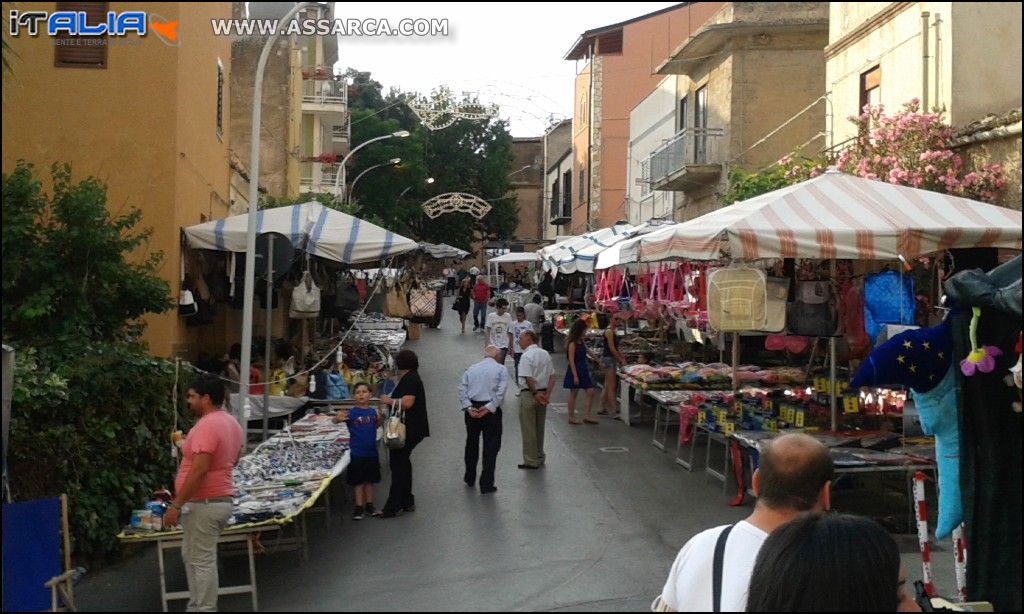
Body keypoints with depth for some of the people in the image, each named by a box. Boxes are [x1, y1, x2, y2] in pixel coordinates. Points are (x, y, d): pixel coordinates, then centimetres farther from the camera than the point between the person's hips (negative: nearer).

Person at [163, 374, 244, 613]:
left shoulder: (207, 426, -20)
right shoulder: (231, 422, 10)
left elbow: (199, 470, -27)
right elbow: (233, 459, 23)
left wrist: (176, 505, -23)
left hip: (203, 504, -10)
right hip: (221, 499, 10)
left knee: (202, 561, -2)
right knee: (193, 555, 20)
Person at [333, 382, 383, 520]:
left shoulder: (373, 412, 0)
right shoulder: (351, 413, -12)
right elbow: (334, 420, -19)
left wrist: (381, 418, -4)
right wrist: (338, 418, -42)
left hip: (371, 452, 4)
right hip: (357, 453, -4)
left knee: (370, 480, 14)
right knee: (358, 481, 6)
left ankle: (369, 505, 27)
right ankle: (359, 507, 16)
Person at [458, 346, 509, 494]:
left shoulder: (471, 369, 11)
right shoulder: (501, 369, 0)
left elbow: (462, 389, 0)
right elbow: (501, 392, -14)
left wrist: (468, 408, -8)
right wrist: (489, 408, -17)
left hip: (472, 409, 4)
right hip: (492, 410, -4)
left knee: (472, 444, 20)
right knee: (491, 447, 4)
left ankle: (470, 479, 33)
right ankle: (486, 485, 4)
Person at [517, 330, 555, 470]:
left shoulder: (526, 356, -16)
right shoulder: (545, 354, 8)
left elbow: (528, 378, -24)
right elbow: (552, 376, 6)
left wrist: (535, 393, -14)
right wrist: (547, 394, 0)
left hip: (529, 394, -8)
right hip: (543, 393, 8)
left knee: (528, 429, 2)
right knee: (539, 428, 18)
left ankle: (531, 461, 7)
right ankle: (540, 457, 28)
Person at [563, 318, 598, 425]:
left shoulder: (581, 342, 10)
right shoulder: (572, 344, -15)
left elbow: (588, 352, 25)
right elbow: (571, 360, -18)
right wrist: (575, 375, -21)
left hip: (583, 370, 8)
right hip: (575, 370, -8)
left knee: (590, 392, 2)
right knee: (573, 394, 1)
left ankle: (586, 416, 6)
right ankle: (571, 417, 11)